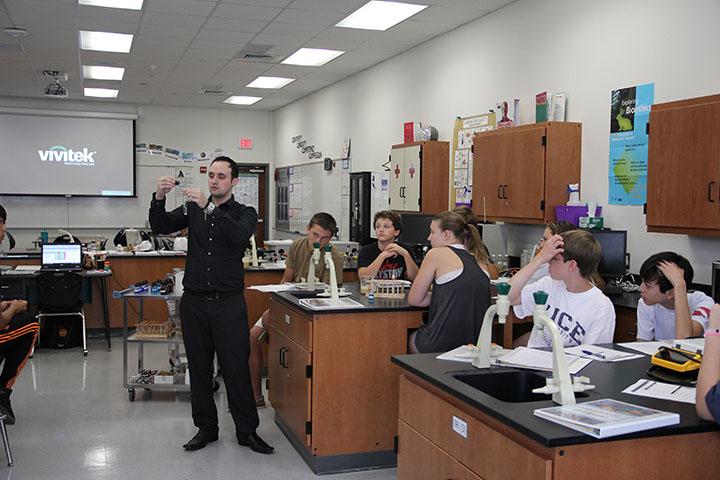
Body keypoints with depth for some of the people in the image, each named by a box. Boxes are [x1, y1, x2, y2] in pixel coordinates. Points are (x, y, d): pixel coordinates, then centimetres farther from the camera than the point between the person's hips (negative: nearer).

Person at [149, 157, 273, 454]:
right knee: (199, 368, 9)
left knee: (236, 368, 0)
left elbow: (240, 234, -21)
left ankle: (247, 430, 11)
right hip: (194, 301, 3)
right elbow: (160, 226, -2)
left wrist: (209, 208, -30)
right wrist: (159, 198, -20)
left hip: (228, 303, -3)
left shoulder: (245, 213, 2)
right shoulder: (193, 209, 11)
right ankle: (206, 427, 22)